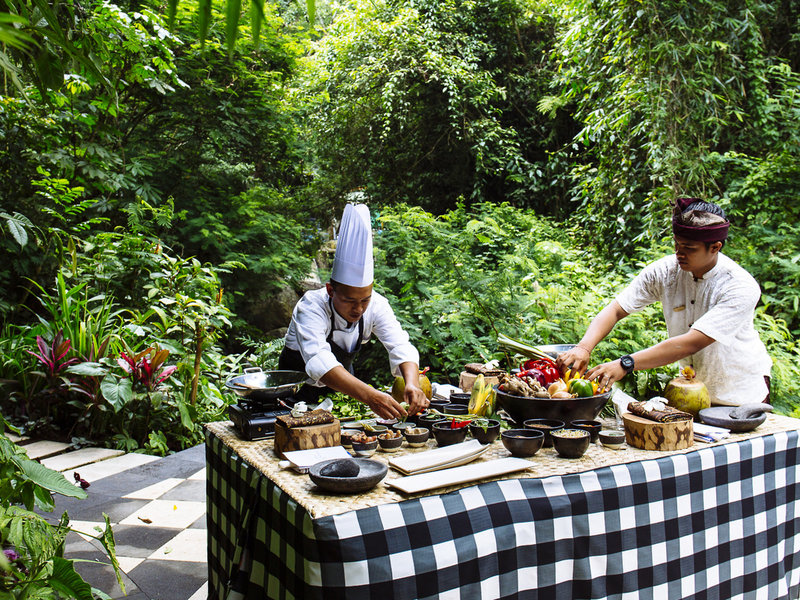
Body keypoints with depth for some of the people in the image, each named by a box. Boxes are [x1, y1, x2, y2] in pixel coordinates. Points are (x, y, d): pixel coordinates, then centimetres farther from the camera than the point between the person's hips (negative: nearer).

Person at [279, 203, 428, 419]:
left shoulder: (376, 304, -20)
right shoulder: (312, 306, -34)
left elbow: (400, 346, -26)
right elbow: (318, 361, -49)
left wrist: (412, 384, -49)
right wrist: (370, 395, -63)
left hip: (342, 386, 3)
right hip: (299, 385, -3)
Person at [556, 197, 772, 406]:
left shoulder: (742, 287, -25)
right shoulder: (665, 271, -12)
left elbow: (691, 343, -34)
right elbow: (615, 310, -13)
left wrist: (625, 364, -42)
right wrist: (583, 348, -32)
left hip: (742, 392, -3)